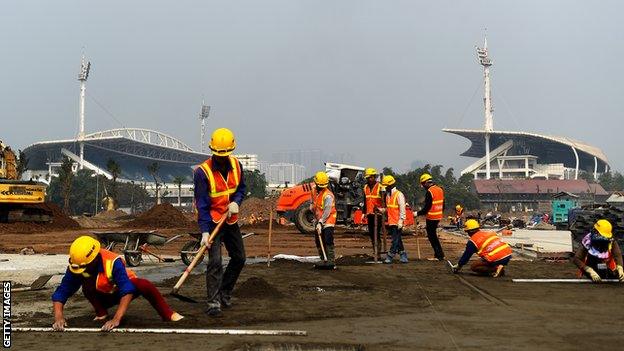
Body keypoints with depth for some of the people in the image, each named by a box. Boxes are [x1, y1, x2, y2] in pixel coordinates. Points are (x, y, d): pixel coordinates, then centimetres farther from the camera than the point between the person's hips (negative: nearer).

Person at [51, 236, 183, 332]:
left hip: (121, 291, -3)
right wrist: (59, 317, -43)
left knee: (145, 285, -36)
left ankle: (168, 315, -19)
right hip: (103, 296, 4)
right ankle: (101, 313, -6)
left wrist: (116, 319, -56)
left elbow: (127, 291, -46)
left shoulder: (113, 262, -37)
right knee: (87, 285, -30)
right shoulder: (76, 267, -26)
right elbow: (61, 293, -25)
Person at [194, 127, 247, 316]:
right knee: (215, 261, -14)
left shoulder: (236, 165, -3)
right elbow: (202, 204, -21)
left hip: (230, 220, 6)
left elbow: (241, 188, 11)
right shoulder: (203, 172, -20)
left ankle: (225, 292, 29)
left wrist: (236, 202, -12)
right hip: (212, 221, -6)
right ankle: (214, 302, -9)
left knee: (239, 258, 12)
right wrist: (205, 231, -27)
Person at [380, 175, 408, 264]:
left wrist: (401, 221, -17)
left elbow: (402, 209, -13)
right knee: (398, 240, 11)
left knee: (395, 240, -5)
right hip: (390, 222, 8)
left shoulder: (399, 195, -11)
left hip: (397, 223, -8)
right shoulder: (388, 195, 14)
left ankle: (390, 257, -4)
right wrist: (382, 210, 7)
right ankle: (403, 256, 17)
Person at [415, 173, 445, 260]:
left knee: (432, 236, 1)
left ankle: (439, 254, 3)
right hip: (438, 216, 9)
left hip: (431, 217, -9)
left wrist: (418, 213, -9)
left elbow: (427, 207, -19)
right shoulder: (440, 190, 8)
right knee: (433, 235, 17)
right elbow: (443, 204, 16)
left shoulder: (429, 192, -18)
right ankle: (438, 253, 19)